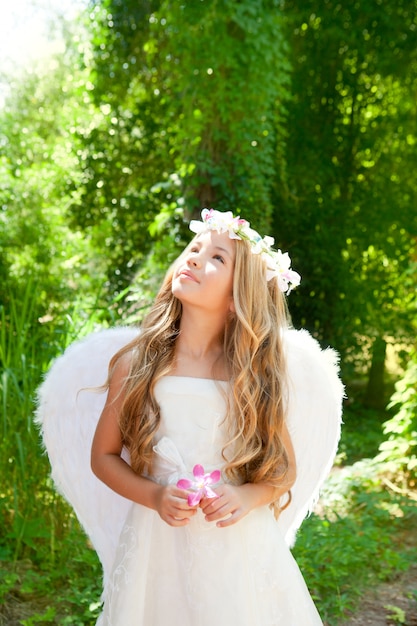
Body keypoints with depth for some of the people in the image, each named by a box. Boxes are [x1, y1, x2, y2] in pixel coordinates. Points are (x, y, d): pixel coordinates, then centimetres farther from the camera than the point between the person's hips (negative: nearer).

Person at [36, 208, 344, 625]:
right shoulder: (136, 364, -5)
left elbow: (285, 470, 5)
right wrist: (155, 496, -12)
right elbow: (103, 456, 4)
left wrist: (248, 497, -15)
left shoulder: (257, 372, -4)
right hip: (156, 548, 0)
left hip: (241, 550, 0)